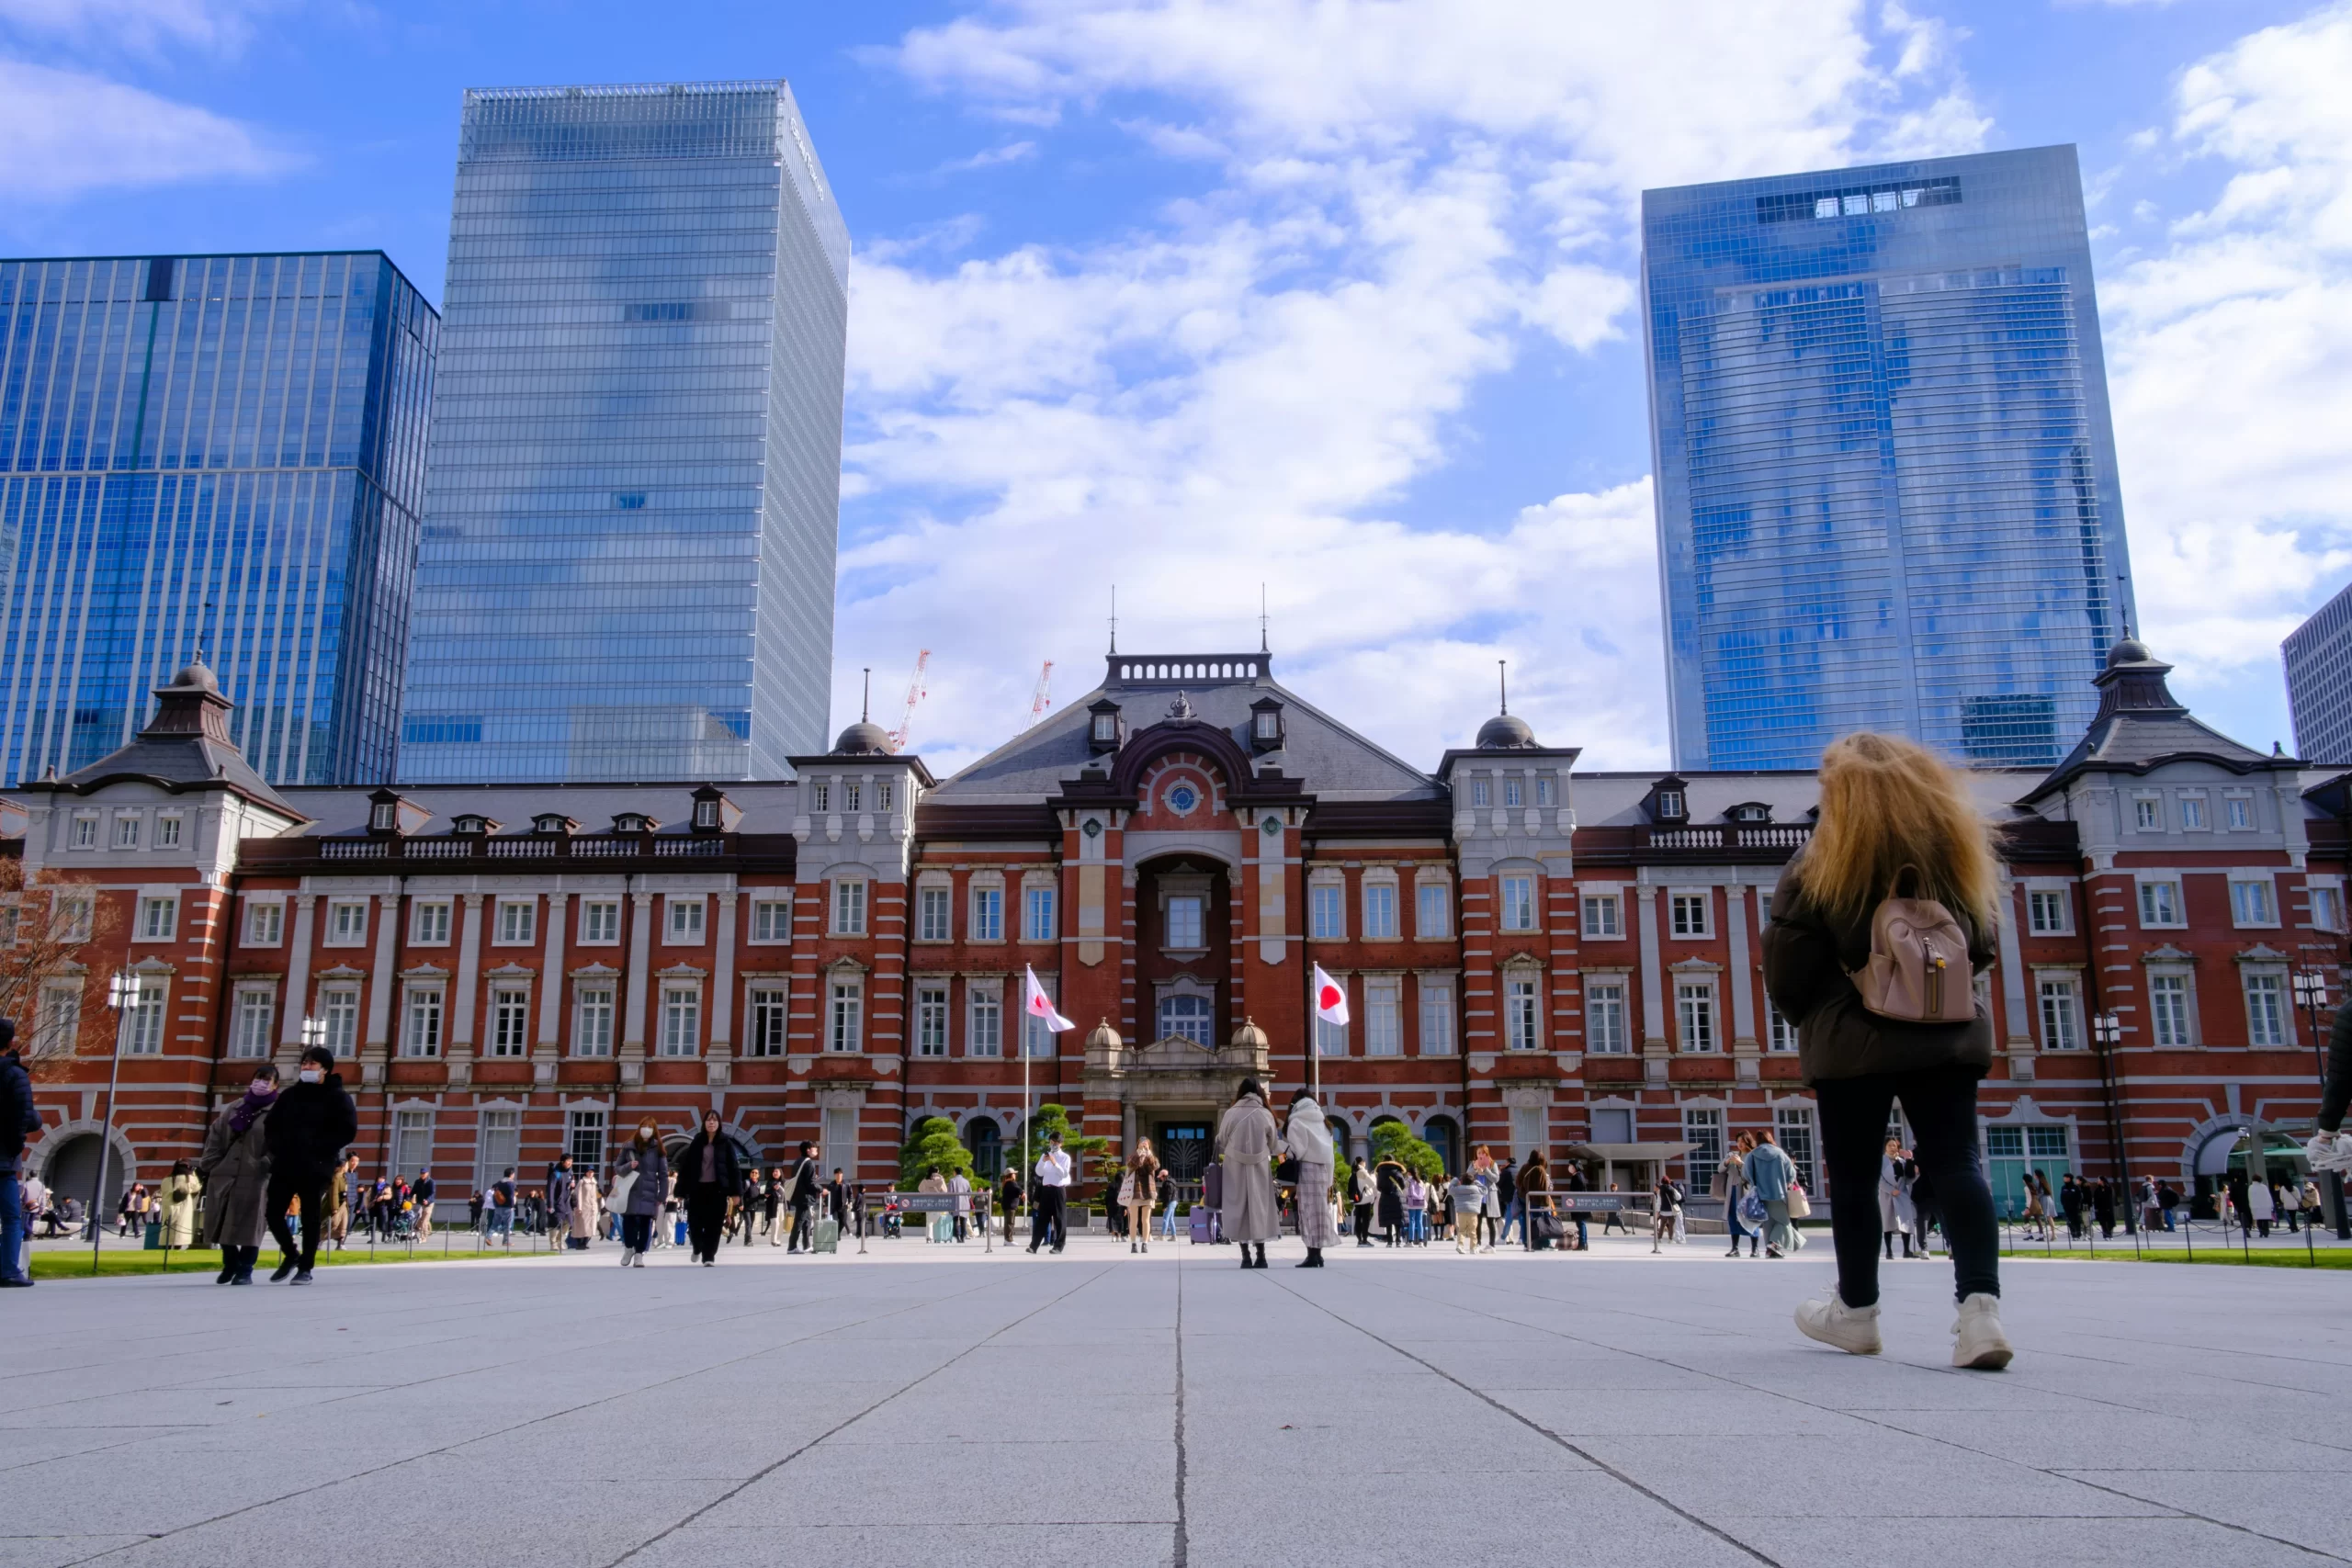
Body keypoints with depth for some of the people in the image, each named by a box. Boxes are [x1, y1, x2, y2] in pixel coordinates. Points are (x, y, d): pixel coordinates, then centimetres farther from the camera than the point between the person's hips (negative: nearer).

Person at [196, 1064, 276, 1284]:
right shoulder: (233, 1109, 17)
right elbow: (215, 1137, 15)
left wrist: (265, 1166, -20)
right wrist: (207, 1166, 5)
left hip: (255, 1178, -5)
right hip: (223, 1175, 5)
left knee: (249, 1226, -8)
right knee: (221, 1224, 9)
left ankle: (244, 1271, 1)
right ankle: (230, 1264, 29)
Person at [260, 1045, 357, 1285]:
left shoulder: (337, 1097, -1)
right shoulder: (289, 1094, 13)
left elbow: (348, 1131, -8)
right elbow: (271, 1125, 17)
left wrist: (316, 1149, -14)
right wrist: (279, 1149, 0)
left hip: (315, 1168, -4)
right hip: (285, 1165, 4)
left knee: (310, 1218, 0)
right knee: (273, 1213, 0)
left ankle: (305, 1268, 10)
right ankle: (291, 1255, 22)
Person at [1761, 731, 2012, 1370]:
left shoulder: (1819, 866, -9)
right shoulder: (1959, 853, 4)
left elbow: (1785, 970, -6)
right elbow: (1982, 946, 14)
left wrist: (1812, 1025, 12)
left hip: (1854, 1043, -3)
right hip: (1947, 1037, 3)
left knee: (1853, 1176, 9)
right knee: (1957, 1166, 1)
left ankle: (1856, 1311, 21)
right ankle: (1981, 1307, -15)